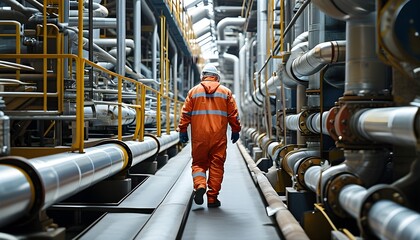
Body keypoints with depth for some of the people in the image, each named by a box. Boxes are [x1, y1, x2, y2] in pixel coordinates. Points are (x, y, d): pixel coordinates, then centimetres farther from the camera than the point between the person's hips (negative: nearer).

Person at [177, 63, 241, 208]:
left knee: (198, 163, 11)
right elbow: (234, 114, 8)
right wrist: (236, 131, 16)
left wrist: (182, 131, 9)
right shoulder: (225, 92, 9)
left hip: (199, 136, 0)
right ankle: (212, 198, 5)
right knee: (216, 165, 5)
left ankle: (200, 186, -16)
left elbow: (185, 113, 4)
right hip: (219, 136, 0)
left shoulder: (194, 91, 8)